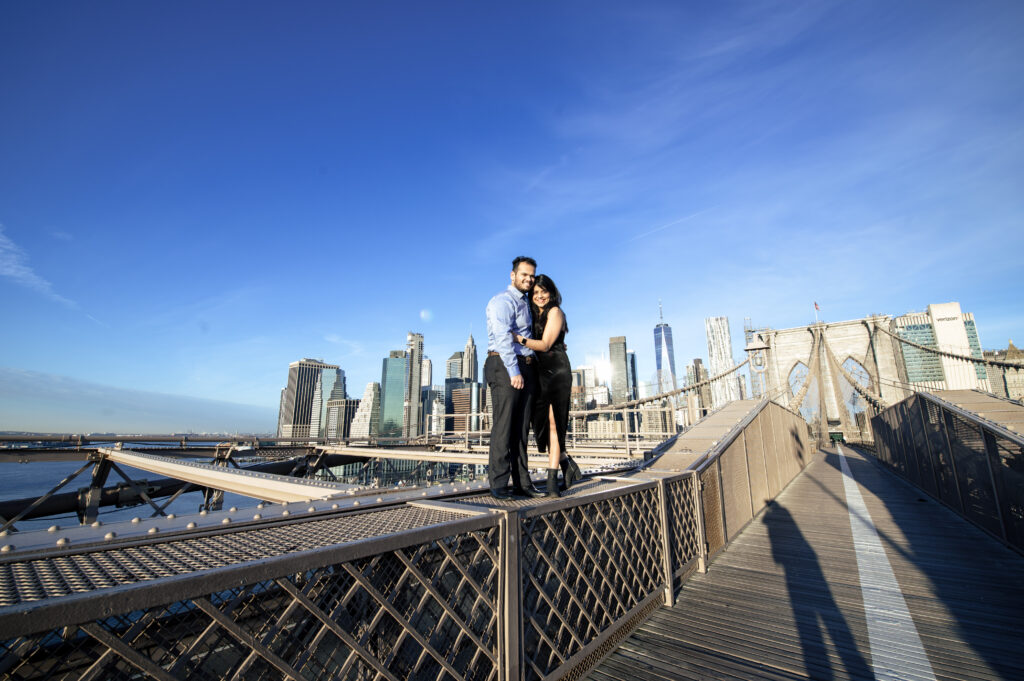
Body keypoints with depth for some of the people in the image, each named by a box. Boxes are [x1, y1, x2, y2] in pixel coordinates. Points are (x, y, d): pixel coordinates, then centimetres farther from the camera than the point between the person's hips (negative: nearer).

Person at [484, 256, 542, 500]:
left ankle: (522, 482, 12)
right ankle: (498, 484, -2)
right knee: (503, 426, -7)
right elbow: (503, 337, -17)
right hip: (505, 367, -8)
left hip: (526, 368, 8)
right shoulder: (502, 301, -4)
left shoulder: (526, 304, 24)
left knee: (521, 428, 7)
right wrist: (514, 371, -24)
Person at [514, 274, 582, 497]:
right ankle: (568, 466, 22)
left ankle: (552, 483, -5)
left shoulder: (555, 311, -2)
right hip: (539, 372, 7)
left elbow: (545, 345, -11)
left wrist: (518, 338, -20)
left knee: (552, 423, -8)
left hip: (556, 371, -7)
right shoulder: (535, 315, 21)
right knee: (542, 423, 4)